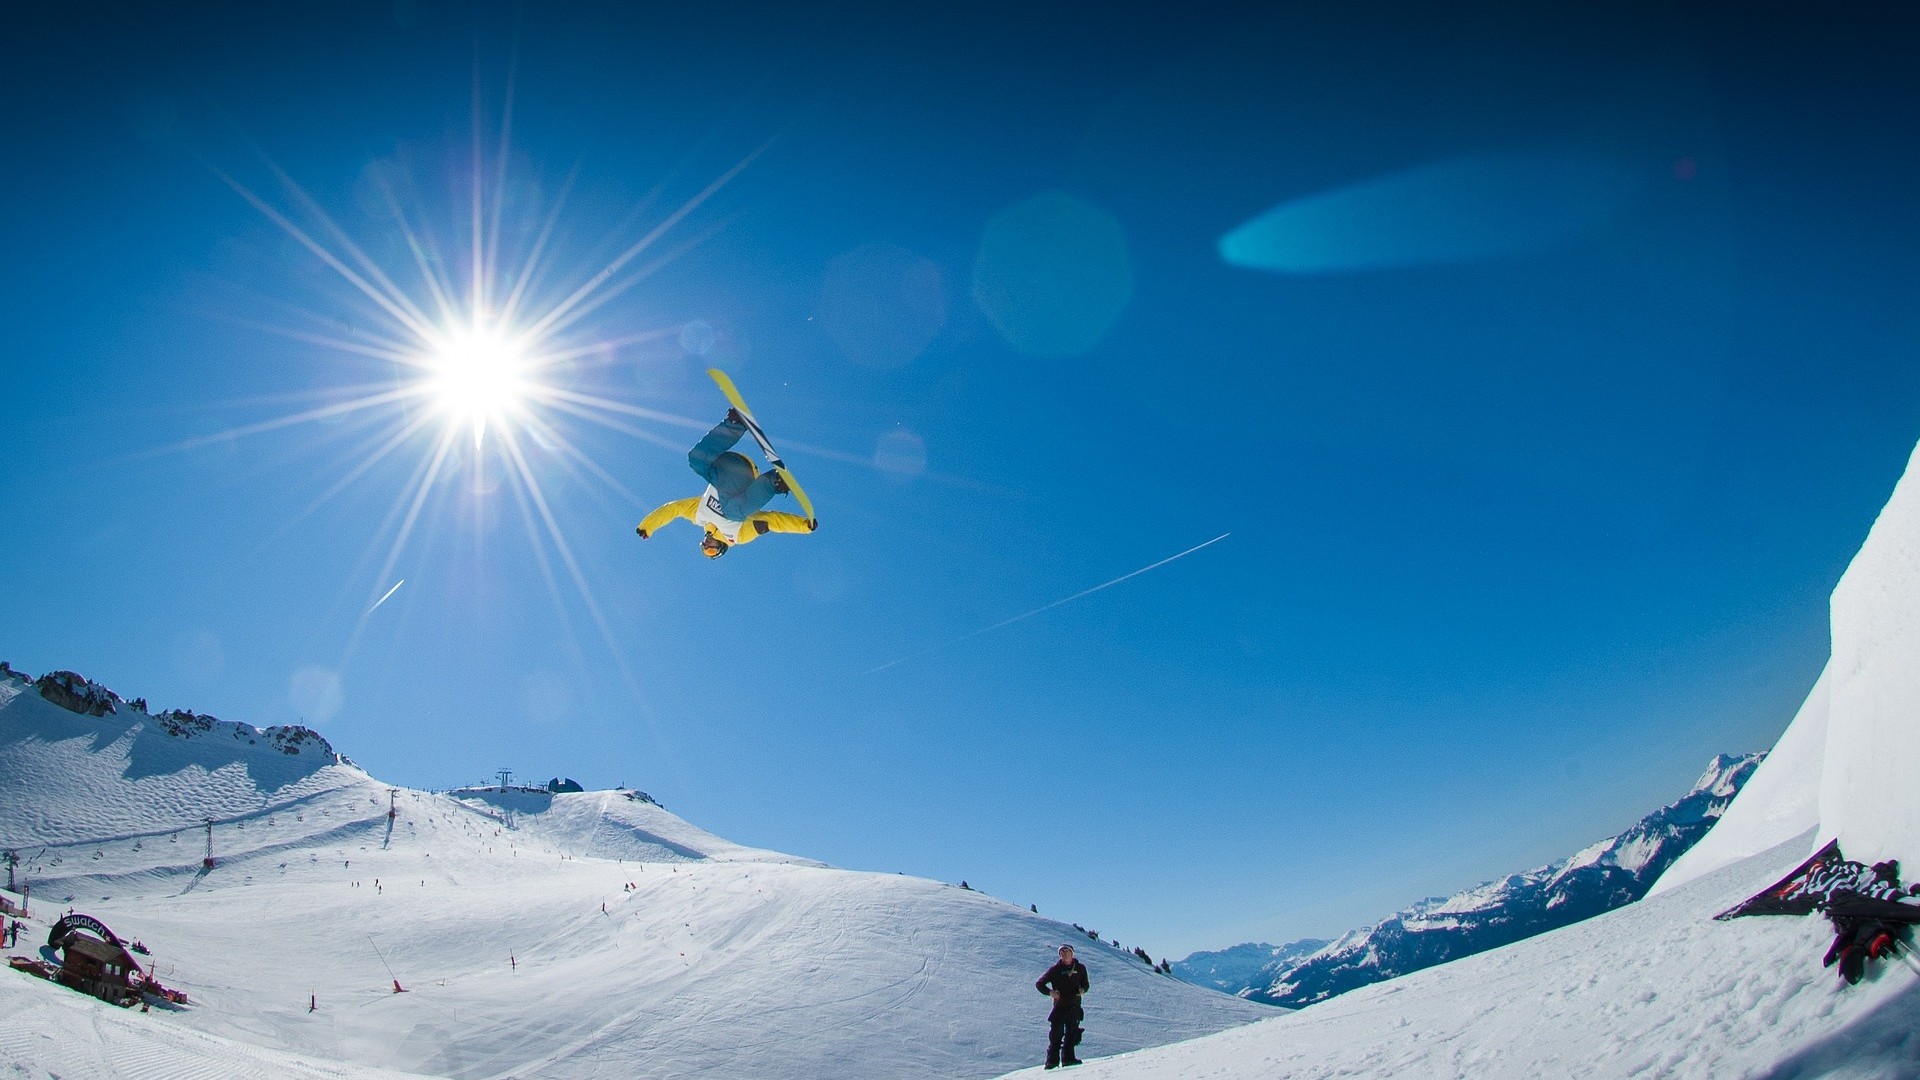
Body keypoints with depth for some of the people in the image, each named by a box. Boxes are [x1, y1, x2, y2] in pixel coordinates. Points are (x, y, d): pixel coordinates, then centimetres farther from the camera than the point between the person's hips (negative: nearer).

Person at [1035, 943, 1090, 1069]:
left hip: (1075, 1007, 3)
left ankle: (1068, 1058, 13)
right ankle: (1052, 1060, -2)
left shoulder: (1080, 968, 7)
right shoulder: (1055, 969, 0)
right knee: (1056, 1034, -6)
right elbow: (1039, 984, 2)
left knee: (1072, 1034, 4)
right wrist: (1049, 992, -15)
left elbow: (1085, 983, 18)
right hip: (1059, 1006, -3)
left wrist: (1083, 989, -5)